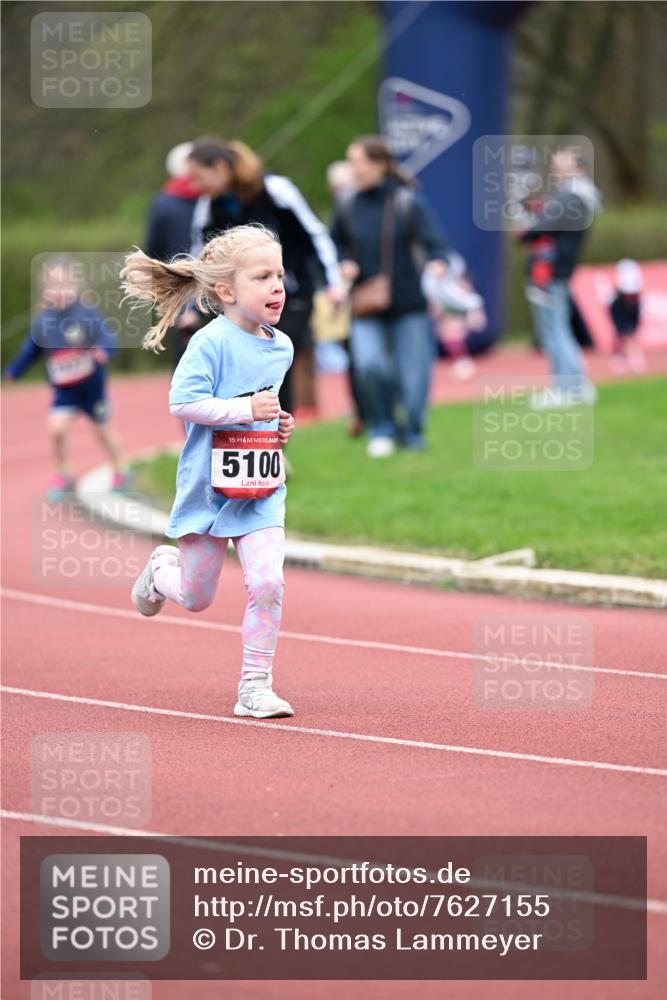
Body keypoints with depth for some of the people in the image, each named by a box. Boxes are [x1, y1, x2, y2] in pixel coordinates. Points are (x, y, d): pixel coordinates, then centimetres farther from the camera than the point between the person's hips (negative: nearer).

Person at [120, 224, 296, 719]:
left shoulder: (282, 347, 7)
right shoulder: (213, 342, -16)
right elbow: (183, 402, -22)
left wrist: (280, 424, 5)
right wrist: (245, 409, -26)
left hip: (261, 490, 5)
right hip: (209, 486, -4)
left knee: (268, 583, -11)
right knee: (196, 599, 9)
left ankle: (256, 686, -2)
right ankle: (163, 569, 45)